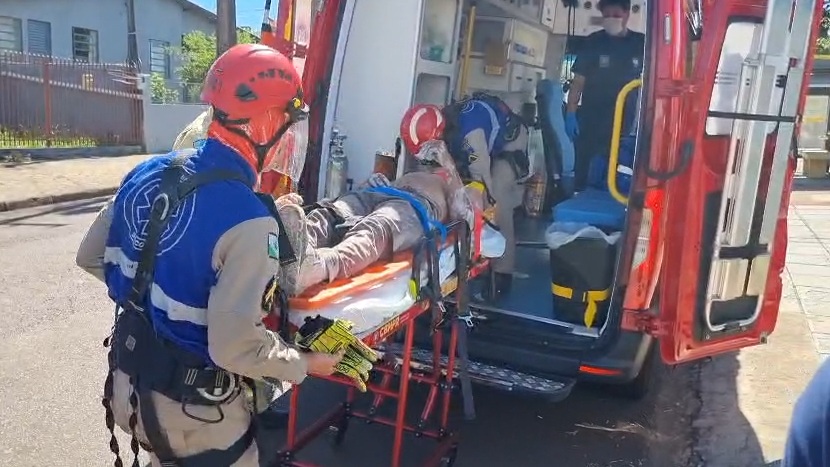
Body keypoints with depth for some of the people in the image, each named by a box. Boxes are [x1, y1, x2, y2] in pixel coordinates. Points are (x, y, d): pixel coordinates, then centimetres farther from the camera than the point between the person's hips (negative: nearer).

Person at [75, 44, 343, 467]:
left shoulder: (148, 173, -5)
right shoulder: (248, 221, -29)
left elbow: (91, 257, 7)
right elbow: (234, 346, -28)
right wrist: (305, 364, -12)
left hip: (129, 381, 7)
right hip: (194, 407, -6)